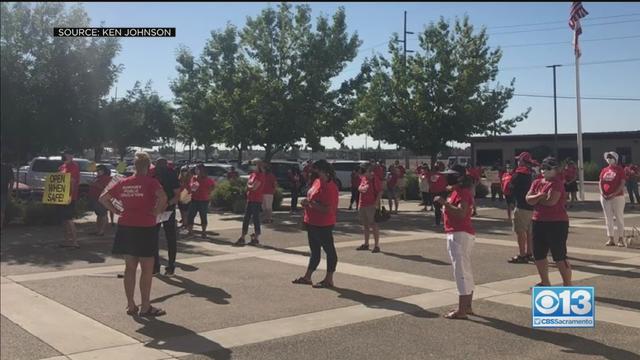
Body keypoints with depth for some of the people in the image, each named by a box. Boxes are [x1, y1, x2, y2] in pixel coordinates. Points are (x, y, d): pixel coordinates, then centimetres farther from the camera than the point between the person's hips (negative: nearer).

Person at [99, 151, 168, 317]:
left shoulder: (123, 183, 7)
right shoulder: (151, 182, -9)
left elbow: (103, 199, 9)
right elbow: (163, 197, -28)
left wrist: (117, 211, 8)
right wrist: (156, 212, -14)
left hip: (125, 227, 5)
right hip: (145, 228, -5)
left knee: (130, 267, 14)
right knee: (147, 269, 4)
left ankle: (131, 305, 19)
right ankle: (145, 307, 8)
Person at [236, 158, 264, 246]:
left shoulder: (260, 175, -11)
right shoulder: (252, 174, 16)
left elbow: (254, 187, -17)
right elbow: (248, 185, 17)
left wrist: (248, 186, 0)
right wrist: (250, 186, -3)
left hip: (256, 201, -9)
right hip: (250, 200, 9)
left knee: (256, 219, -3)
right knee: (246, 219, 8)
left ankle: (256, 239, 5)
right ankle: (242, 238, 13)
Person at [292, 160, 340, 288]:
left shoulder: (330, 187, -21)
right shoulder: (317, 181, 7)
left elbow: (327, 209, -26)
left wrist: (310, 204, -22)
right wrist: (307, 202, 0)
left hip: (323, 225, -10)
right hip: (312, 223, 10)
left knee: (329, 251, 3)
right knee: (314, 251, 17)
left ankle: (328, 280, 11)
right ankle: (307, 277, 26)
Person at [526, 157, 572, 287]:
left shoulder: (557, 183, -11)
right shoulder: (537, 182, 11)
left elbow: (551, 201, -24)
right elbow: (528, 199, -1)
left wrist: (535, 199, -7)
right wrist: (540, 195, -18)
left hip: (557, 223, -8)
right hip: (538, 222, 8)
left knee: (559, 256, -6)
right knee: (538, 254, 16)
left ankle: (568, 285, 2)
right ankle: (545, 283, 30)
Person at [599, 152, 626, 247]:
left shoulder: (620, 169, -4)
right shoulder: (604, 170, 12)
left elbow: (622, 184, -10)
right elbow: (600, 183, 11)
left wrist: (613, 194, -18)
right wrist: (602, 193, -5)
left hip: (617, 197, -5)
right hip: (605, 198, 5)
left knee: (619, 218, -1)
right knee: (608, 218, 8)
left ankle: (621, 239, 5)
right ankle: (611, 239, 14)